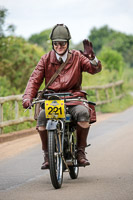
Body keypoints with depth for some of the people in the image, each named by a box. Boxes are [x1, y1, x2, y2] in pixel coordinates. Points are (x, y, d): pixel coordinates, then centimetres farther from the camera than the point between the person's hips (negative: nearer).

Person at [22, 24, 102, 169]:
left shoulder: (77, 57, 8)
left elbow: (95, 69, -3)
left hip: (73, 97, -1)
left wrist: (91, 57, -24)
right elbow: (35, 79, 3)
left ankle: (80, 151, -15)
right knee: (41, 117, -30)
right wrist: (28, 97, -14)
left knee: (83, 113, -33)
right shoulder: (46, 59, 10)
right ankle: (47, 154, -11)